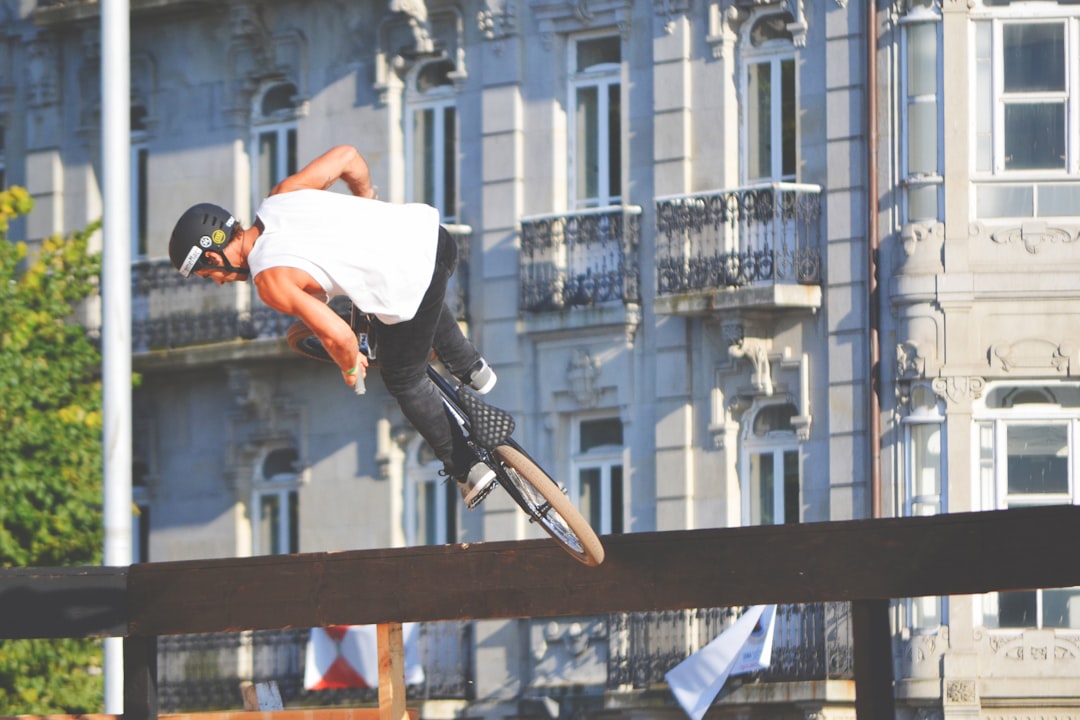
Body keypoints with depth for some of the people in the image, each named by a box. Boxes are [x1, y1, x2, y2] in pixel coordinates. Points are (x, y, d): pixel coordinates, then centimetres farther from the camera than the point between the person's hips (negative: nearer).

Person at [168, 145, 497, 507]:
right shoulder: (282, 195, 6)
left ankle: (467, 469, 31)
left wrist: (350, 368, 6)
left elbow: (338, 336, -17)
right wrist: (368, 202, 32)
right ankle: (471, 366, 57)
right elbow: (346, 155, 12)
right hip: (431, 233, 7)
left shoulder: (270, 281, -12)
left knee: (405, 382, 20)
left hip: (411, 284, -7)